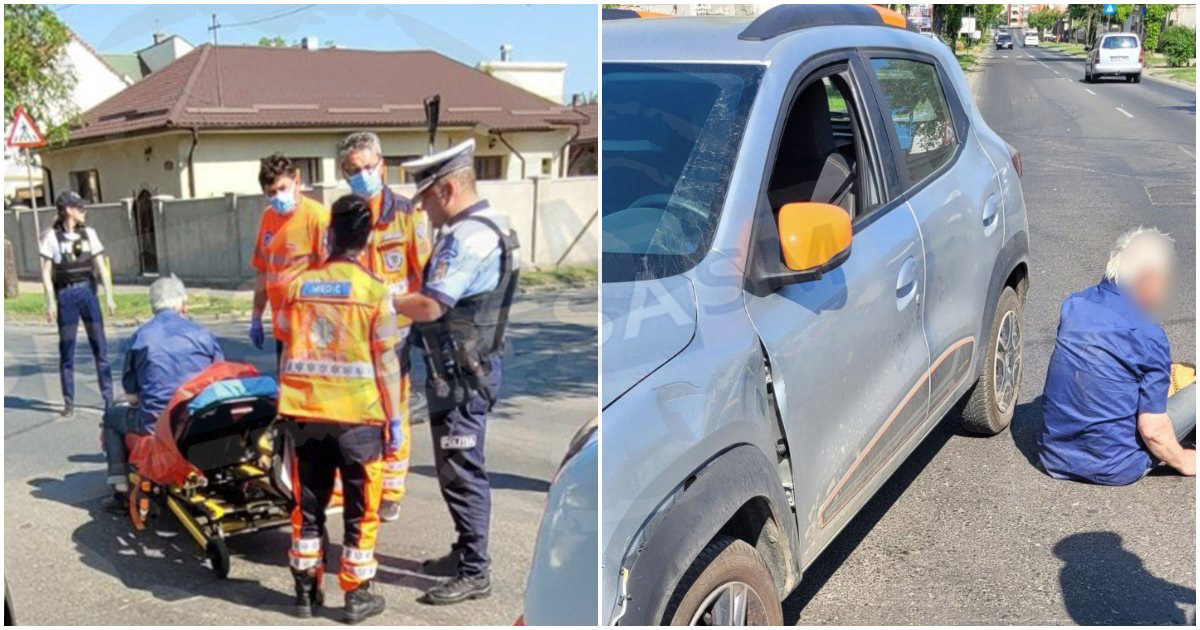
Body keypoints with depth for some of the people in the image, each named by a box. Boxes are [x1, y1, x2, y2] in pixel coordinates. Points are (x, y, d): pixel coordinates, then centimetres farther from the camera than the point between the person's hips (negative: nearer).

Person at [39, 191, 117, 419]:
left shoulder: (88, 233, 6)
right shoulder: (51, 237, -3)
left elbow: (101, 268, 6)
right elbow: (46, 273, -3)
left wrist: (109, 297, 2)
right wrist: (50, 303, -8)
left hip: (87, 291, 3)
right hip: (65, 295, -3)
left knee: (100, 347, 2)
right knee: (66, 351, 4)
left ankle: (108, 398, 10)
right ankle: (69, 403, 11)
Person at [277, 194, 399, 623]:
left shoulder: (299, 285, 2)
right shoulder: (374, 290, -8)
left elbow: (288, 350, 9)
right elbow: (385, 361, -6)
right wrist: (393, 415, 2)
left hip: (305, 411, 3)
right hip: (357, 414, -3)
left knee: (308, 503, 15)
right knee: (360, 507, 8)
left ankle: (306, 589, 23)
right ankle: (357, 595, 14)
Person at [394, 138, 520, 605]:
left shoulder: (469, 237, -21)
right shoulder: (476, 227, 14)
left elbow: (429, 306, -26)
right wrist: (403, 298, 3)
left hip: (462, 374, -11)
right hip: (462, 368, 11)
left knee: (462, 470, -3)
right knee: (457, 467, 19)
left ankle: (475, 573, 5)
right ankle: (466, 551, 31)